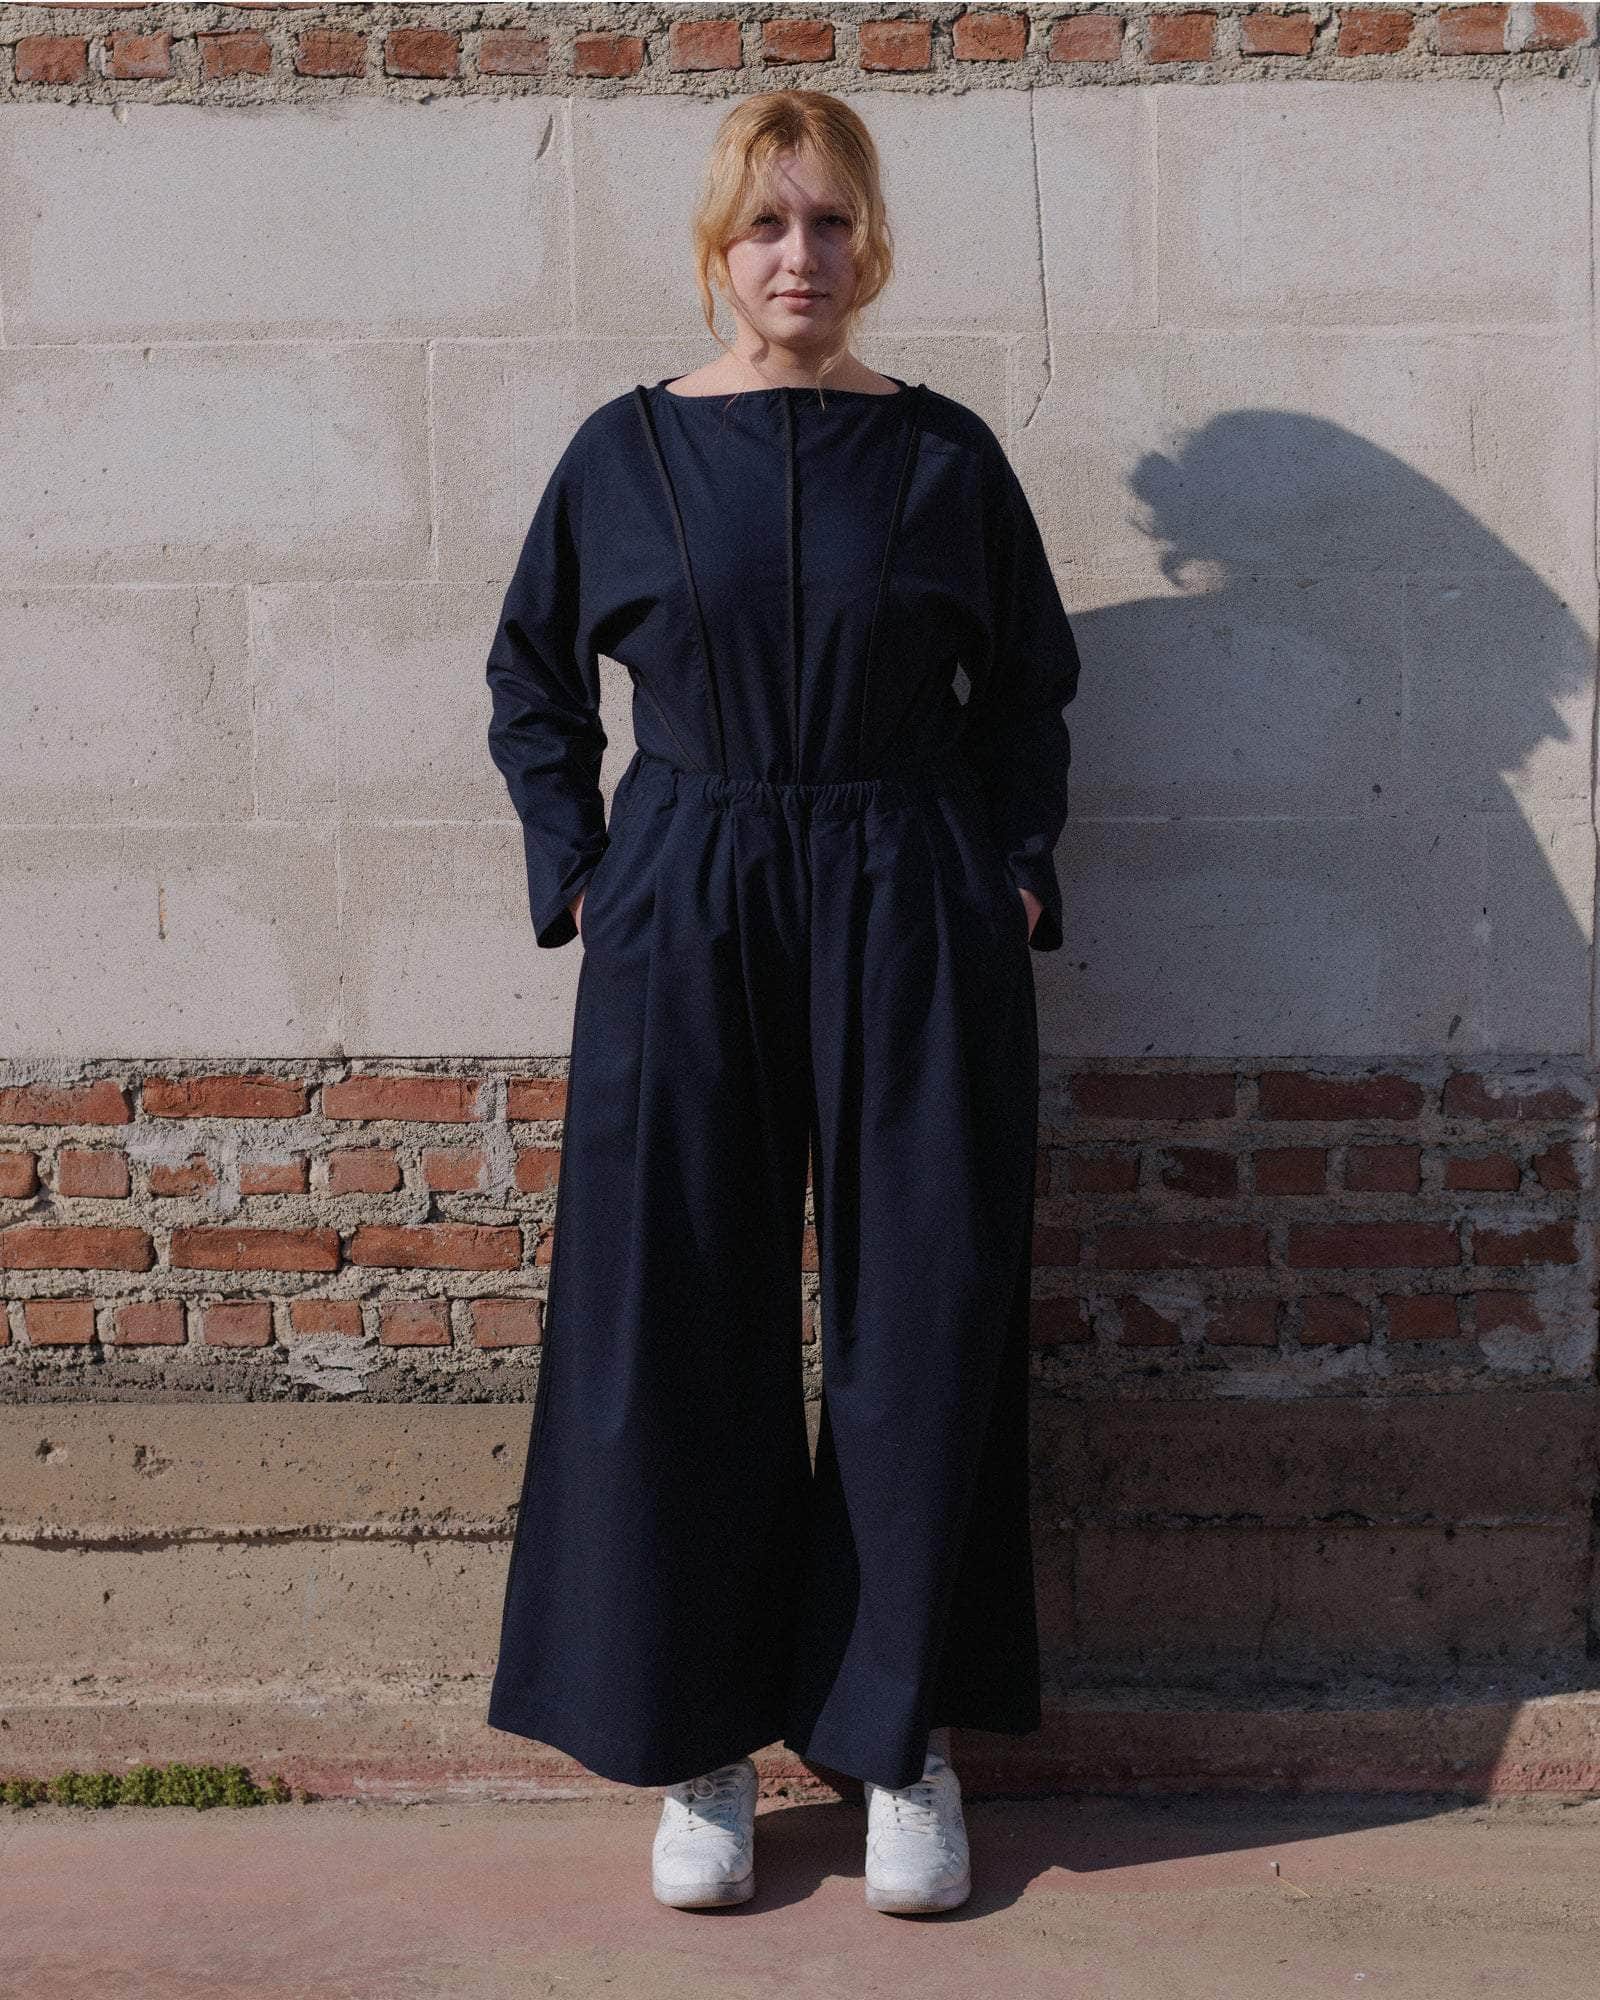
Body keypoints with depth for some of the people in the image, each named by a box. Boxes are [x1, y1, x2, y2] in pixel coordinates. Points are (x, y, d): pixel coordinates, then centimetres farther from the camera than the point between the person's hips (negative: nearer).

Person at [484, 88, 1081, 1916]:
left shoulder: (943, 453, 6)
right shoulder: (626, 450, 6)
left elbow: (1030, 687, 14)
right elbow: (531, 683, 15)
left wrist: (1015, 870, 3)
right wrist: (576, 872, 4)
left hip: (912, 917, 0)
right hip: (682, 918, 0)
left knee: (924, 1325, 1)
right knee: (672, 1332, 2)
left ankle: (904, 1735, 17)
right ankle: (702, 1747, 17)